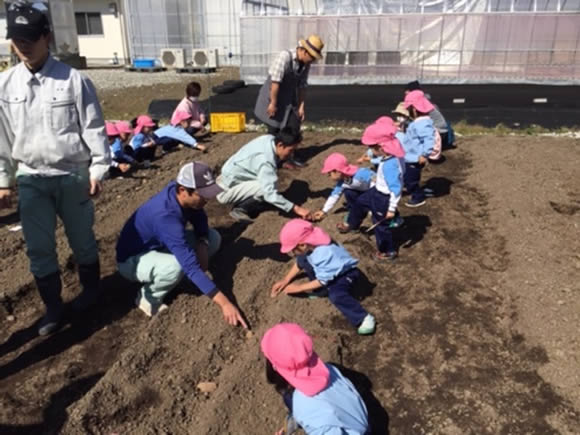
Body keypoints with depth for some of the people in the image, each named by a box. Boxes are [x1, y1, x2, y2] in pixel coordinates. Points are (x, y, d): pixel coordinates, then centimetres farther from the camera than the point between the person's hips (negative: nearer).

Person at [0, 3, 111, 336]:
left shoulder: (74, 80, -9)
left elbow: (93, 128, -6)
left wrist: (98, 170, -8)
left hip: (73, 175, -3)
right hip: (31, 179, 3)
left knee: (82, 239, 11)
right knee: (38, 248, 7)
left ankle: (91, 289, 35)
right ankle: (53, 307, 24)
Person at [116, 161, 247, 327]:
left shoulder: (178, 190, -17)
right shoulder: (165, 217, -39)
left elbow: (199, 217, 4)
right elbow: (191, 266, -42)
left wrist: (202, 244, -16)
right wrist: (224, 303, -43)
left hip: (159, 246, 8)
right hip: (132, 259, -8)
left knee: (213, 238, -5)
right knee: (177, 266, -38)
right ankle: (148, 297, -7)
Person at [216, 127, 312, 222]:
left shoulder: (270, 139, -9)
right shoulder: (266, 161, -33)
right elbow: (270, 193, -38)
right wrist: (296, 208, -37)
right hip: (230, 182, -9)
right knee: (266, 189, -26)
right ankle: (239, 209, -7)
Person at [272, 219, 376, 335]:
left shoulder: (324, 254, -38)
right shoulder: (310, 244, -13)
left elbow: (322, 281, -26)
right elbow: (299, 263, 6)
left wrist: (299, 288, -19)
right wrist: (285, 280, 1)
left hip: (345, 274, -9)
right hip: (327, 270, 9)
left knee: (336, 295, -37)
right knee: (302, 259, -3)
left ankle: (363, 319, -26)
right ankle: (320, 289, 3)